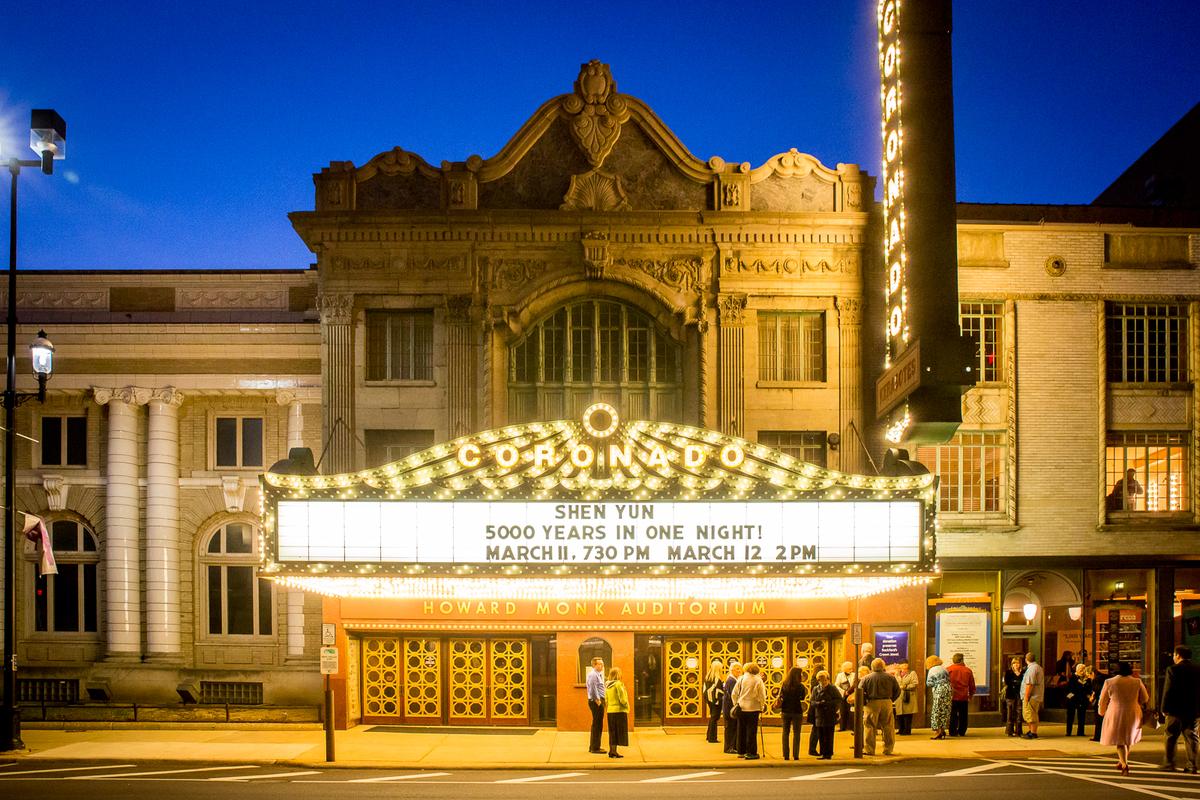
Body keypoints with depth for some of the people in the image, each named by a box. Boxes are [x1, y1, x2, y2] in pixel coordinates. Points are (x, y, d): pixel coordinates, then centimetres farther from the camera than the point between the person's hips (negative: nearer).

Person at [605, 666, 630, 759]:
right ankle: (614, 751, -2)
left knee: (612, 732, 14)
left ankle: (611, 751, 18)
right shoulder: (618, 684, -14)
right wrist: (626, 706, -4)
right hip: (619, 710, -7)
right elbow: (622, 699, -16)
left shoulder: (607, 685, 9)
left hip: (610, 711, 7)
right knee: (619, 731, -1)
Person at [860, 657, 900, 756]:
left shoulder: (866, 678, -2)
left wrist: (864, 703, 5)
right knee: (888, 727, 10)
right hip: (887, 703, 2)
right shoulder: (890, 678, 4)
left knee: (869, 727, 3)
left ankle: (869, 750, 2)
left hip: (872, 703, -2)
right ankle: (888, 750, 13)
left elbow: (860, 692, -5)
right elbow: (897, 690, 9)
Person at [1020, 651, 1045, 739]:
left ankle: (1033, 733, -4)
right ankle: (1032, 731, 24)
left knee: (1030, 715, -6)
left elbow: (1030, 684, -21)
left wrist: (1026, 696, -19)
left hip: (1031, 696, -10)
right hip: (1037, 696, 10)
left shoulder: (1032, 668, -15)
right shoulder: (1039, 667, 19)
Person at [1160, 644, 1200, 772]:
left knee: (1171, 737, 10)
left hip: (1176, 710, -4)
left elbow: (1168, 691, -12)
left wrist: (1164, 708, -4)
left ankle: (1169, 763, 12)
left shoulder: (1173, 670, -11)